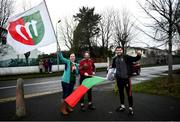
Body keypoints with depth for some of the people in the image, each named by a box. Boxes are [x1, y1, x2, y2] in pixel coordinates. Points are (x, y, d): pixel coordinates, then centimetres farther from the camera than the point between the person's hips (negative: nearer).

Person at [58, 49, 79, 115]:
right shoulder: (67, 62, -4)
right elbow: (61, 58, -21)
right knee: (65, 94, -4)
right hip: (65, 80, -6)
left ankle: (67, 107, 30)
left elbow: (77, 73, 10)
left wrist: (75, 69, -11)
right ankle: (62, 108, 8)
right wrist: (59, 51, -37)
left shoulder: (76, 65, 12)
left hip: (72, 81, 6)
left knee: (69, 94, 15)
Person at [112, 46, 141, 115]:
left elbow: (135, 59, -16)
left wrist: (138, 55, -33)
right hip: (119, 78, 5)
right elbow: (113, 67, 21)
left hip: (126, 78, -5)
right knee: (121, 92, 16)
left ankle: (130, 108, 15)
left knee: (129, 92, 3)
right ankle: (122, 106, 32)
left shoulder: (126, 57, -8)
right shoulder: (115, 59, 7)